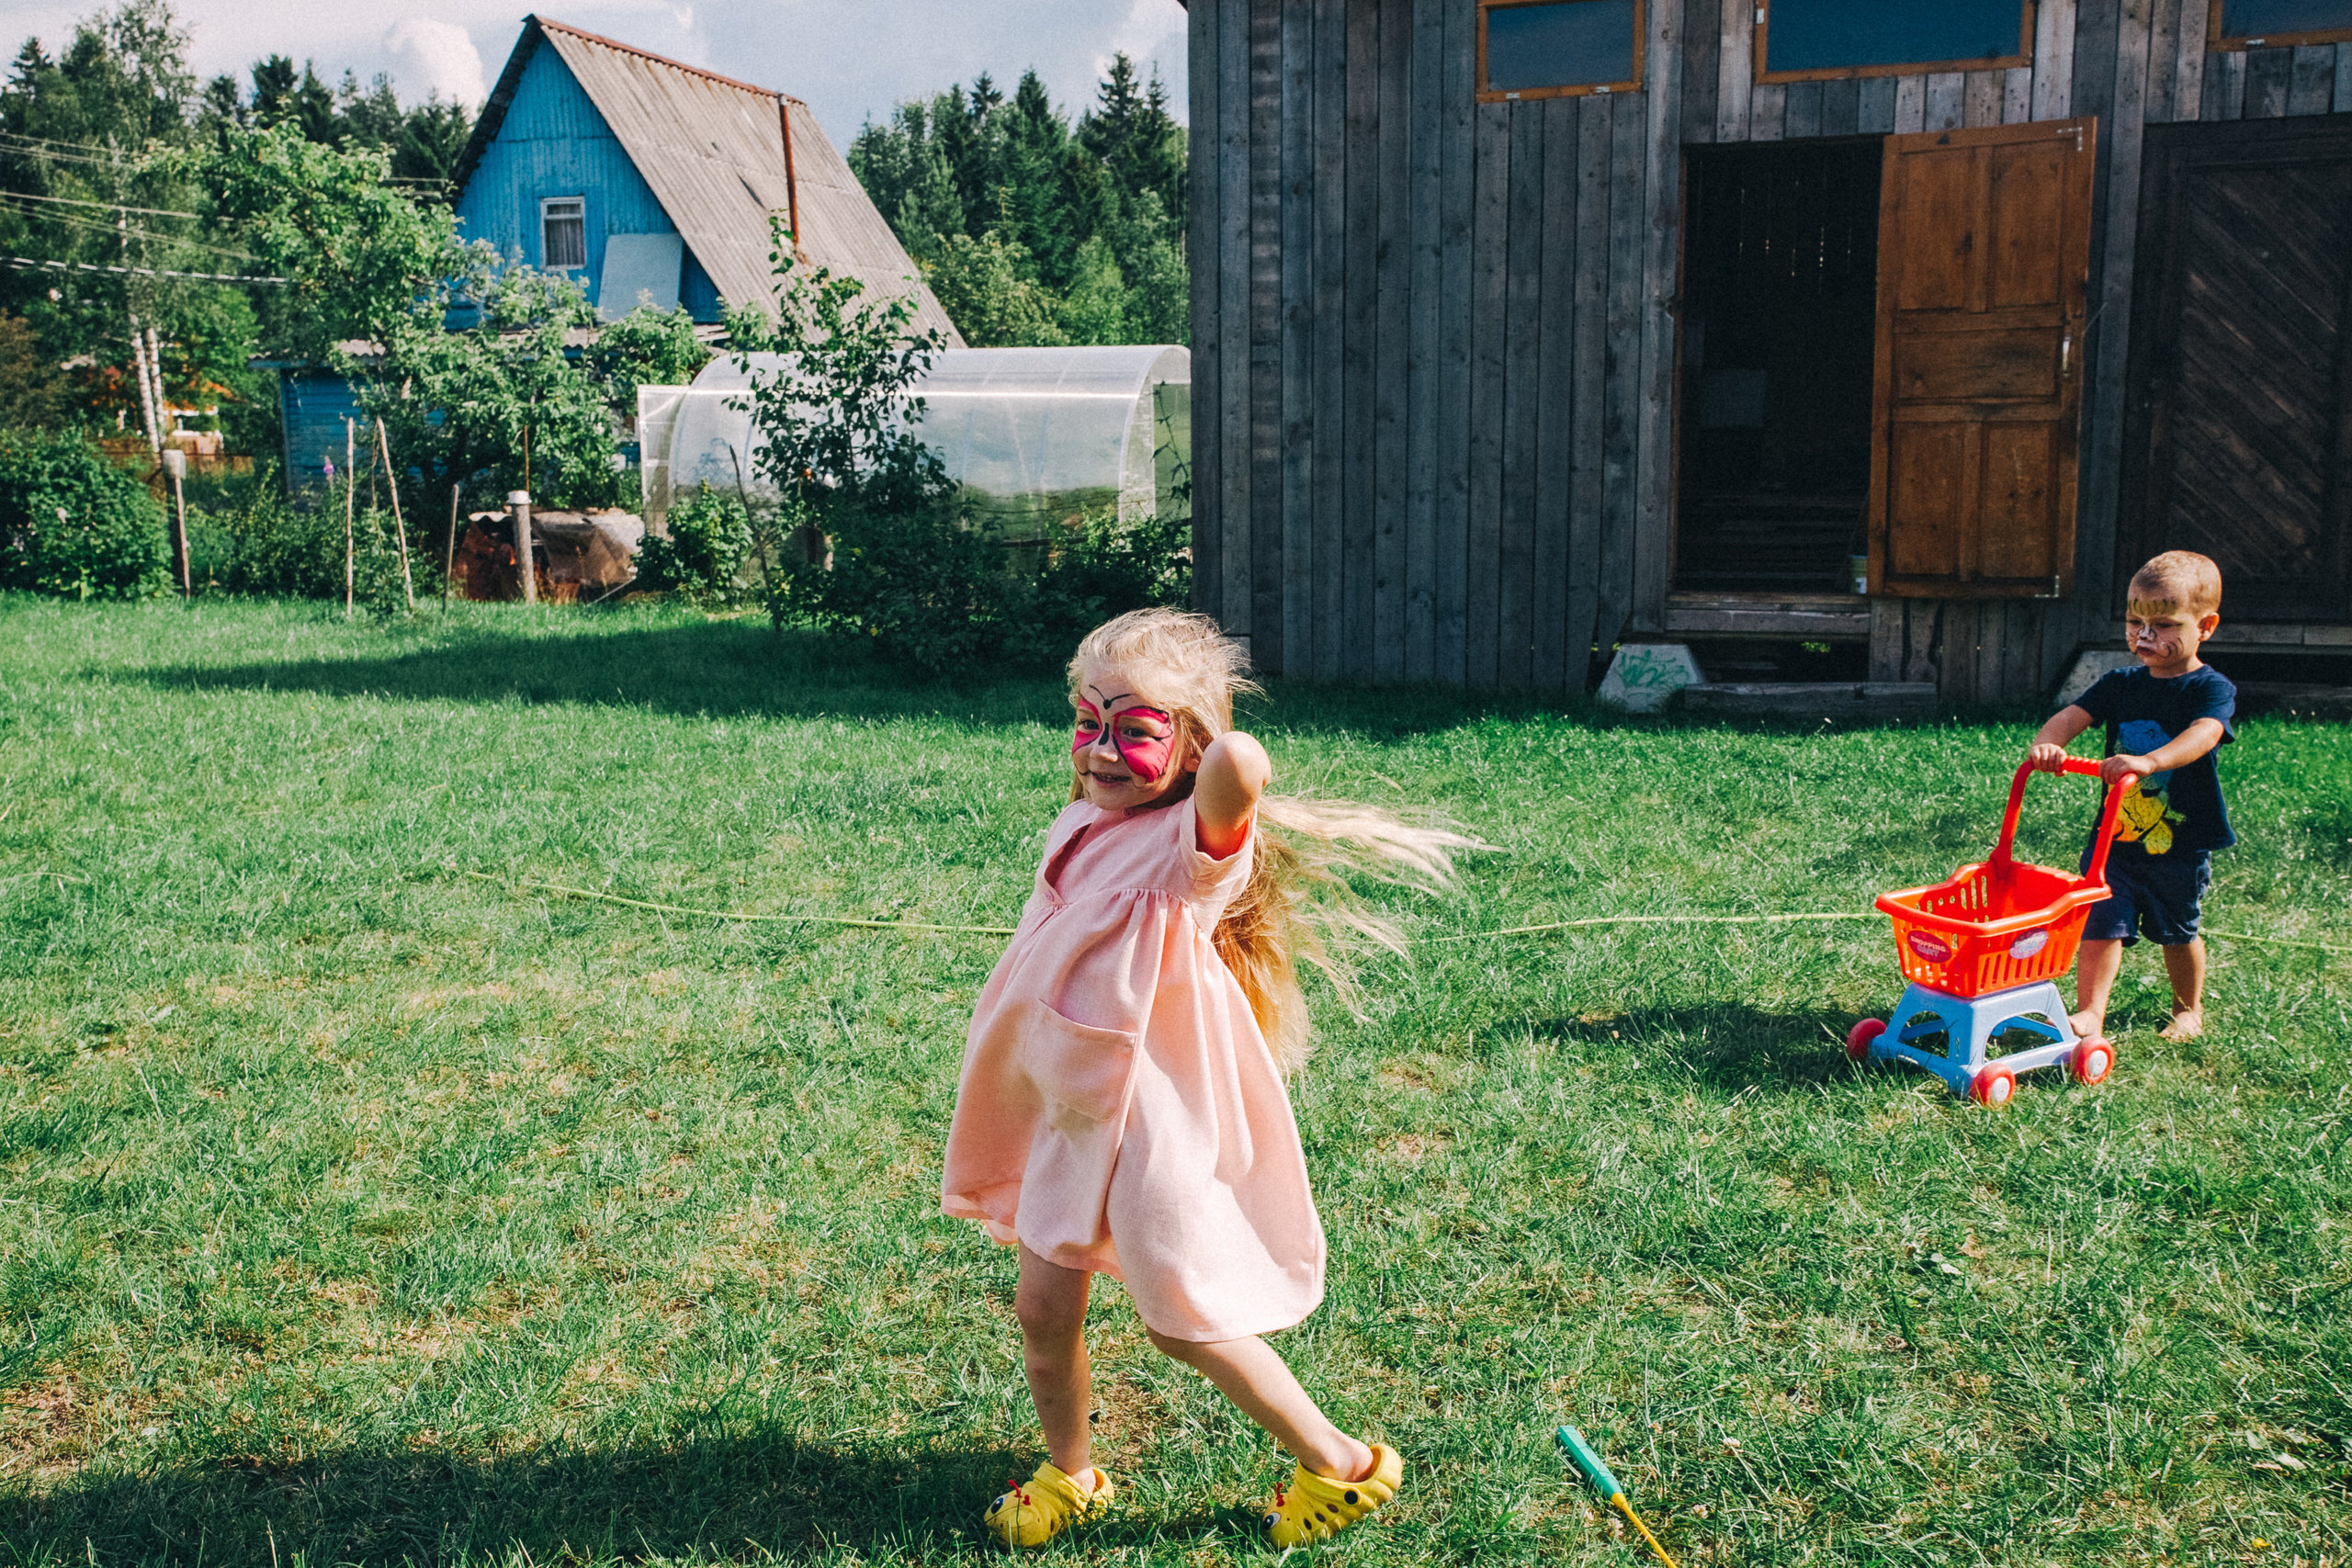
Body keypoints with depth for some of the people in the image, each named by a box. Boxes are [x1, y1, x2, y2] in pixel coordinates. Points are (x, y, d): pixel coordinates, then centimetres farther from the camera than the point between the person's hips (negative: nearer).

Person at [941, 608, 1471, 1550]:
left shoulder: (1195, 842, -21)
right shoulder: (1081, 827, 4)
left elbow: (1240, 765, -46)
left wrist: (1226, 758, -24)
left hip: (1158, 1119, -7)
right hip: (1071, 1113, 7)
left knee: (1182, 1321, 6)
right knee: (1042, 1309, 13)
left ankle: (1342, 1464, 25)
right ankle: (1069, 1474, 40)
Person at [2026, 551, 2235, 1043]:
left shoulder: (2211, 688, -11)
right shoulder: (2120, 684, 3)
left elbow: (2204, 734, -32)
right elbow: (2073, 715, -10)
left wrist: (2149, 761, -51)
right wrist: (2047, 742, -35)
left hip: (2180, 845, -2)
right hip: (2116, 836, 2)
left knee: (2177, 933, 15)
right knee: (2100, 924, -8)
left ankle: (2189, 1008, 38)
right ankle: (2089, 1014, -5)